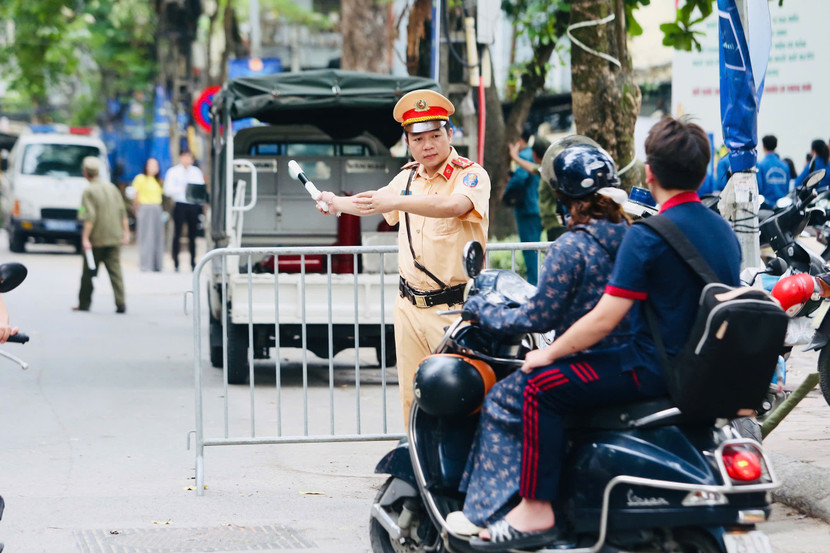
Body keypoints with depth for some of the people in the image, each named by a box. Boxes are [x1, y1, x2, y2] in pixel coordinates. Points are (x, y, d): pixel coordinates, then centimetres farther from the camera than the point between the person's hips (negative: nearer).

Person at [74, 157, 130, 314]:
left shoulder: (89, 191, -9)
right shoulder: (112, 188, 9)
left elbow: (89, 217, -17)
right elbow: (123, 213, 10)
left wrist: (85, 238, -18)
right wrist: (126, 233, 14)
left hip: (97, 239, -5)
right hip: (114, 238, 5)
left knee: (88, 272, 8)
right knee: (115, 270, 2)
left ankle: (84, 303, 16)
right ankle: (121, 303, -9)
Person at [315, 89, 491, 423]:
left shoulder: (472, 175, -8)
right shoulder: (408, 177, 15)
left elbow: (454, 205, -31)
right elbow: (375, 204, 35)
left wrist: (397, 201, -38)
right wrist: (336, 202, 43)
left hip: (455, 308, -6)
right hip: (410, 306, 6)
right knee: (412, 399, 7)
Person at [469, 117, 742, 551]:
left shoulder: (646, 237, -18)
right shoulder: (724, 231, 7)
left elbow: (604, 319, -19)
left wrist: (549, 353, -5)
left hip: (657, 369, -9)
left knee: (543, 387, -6)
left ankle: (536, 511, -9)